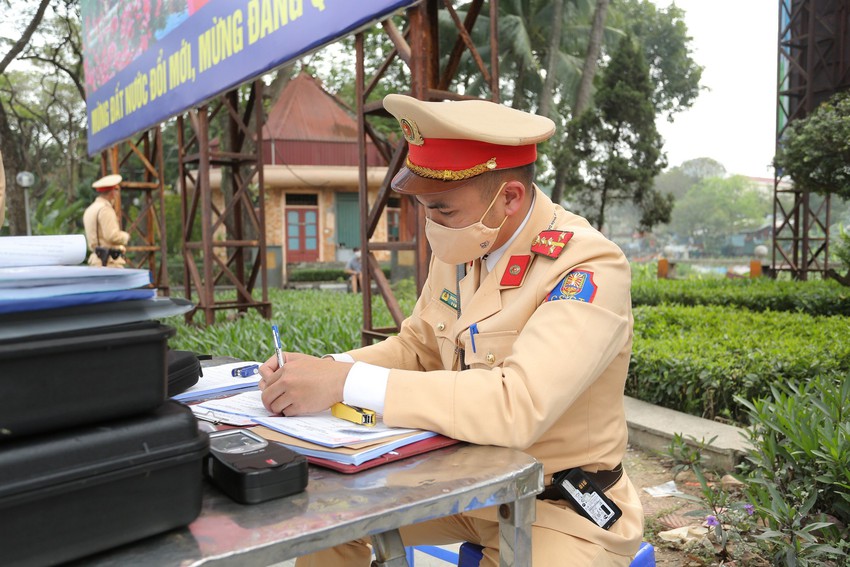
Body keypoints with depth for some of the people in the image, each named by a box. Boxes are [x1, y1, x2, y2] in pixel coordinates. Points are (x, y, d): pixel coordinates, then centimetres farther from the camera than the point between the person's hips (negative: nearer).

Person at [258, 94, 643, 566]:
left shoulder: (589, 268, -25)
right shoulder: (461, 246, -2)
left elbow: (518, 406, -36)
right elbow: (419, 346, 8)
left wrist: (347, 382, -35)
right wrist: (326, 369, -11)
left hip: (561, 511, -6)